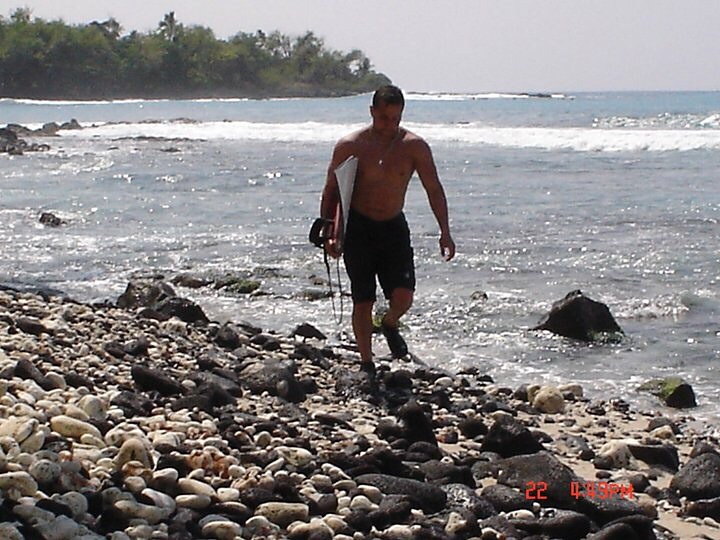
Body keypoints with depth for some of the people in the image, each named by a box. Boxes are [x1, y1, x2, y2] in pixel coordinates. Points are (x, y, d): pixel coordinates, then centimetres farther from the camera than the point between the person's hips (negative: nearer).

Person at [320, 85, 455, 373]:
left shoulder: (415, 146, -4)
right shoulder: (349, 146, -6)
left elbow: (434, 189, -1)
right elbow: (331, 191, 2)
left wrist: (445, 232, -8)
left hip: (394, 227, 1)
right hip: (358, 227, -1)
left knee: (403, 297, -13)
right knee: (363, 301, -1)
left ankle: (390, 325, 22)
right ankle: (366, 363, 13)